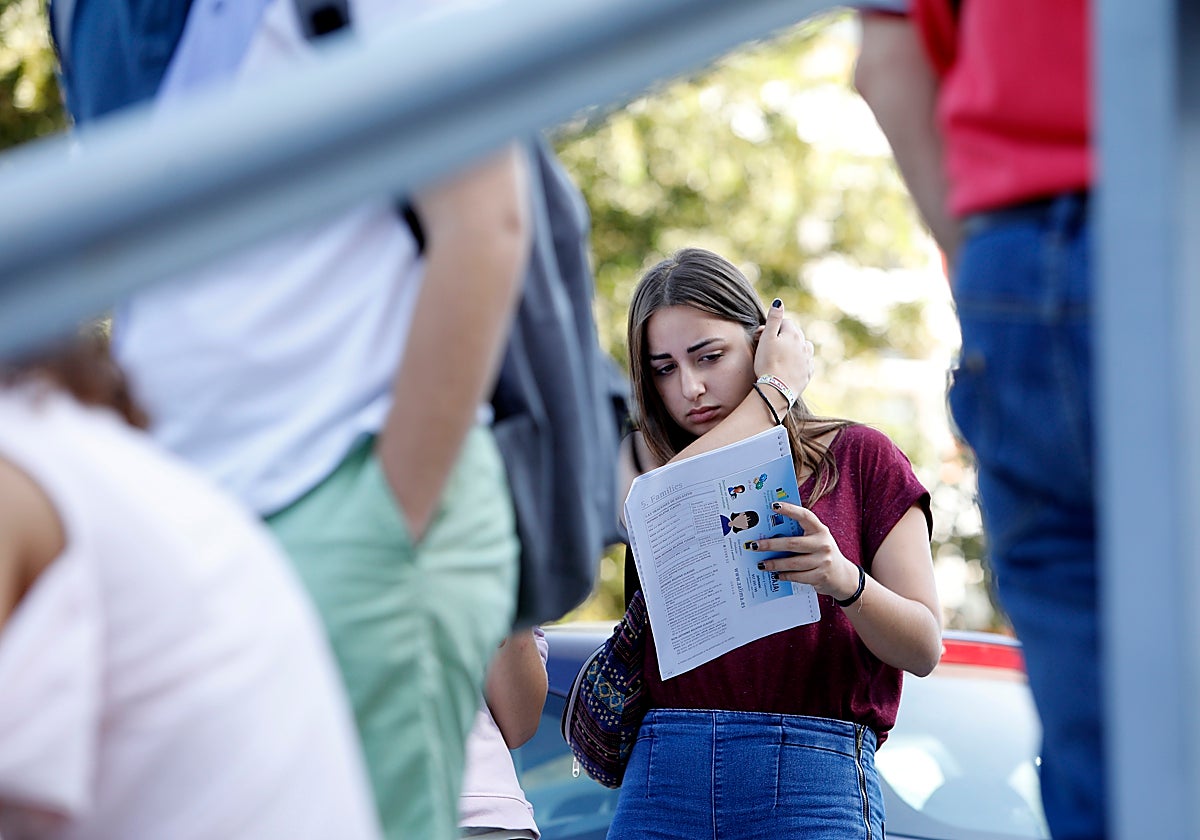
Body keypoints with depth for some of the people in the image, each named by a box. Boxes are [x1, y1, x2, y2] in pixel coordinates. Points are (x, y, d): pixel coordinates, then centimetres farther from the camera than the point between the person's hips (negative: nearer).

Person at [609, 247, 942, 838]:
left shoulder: (858, 456, 10)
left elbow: (924, 648, 3)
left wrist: (844, 580, -18)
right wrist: (772, 391, 2)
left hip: (813, 775, -2)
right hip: (664, 774, 2)